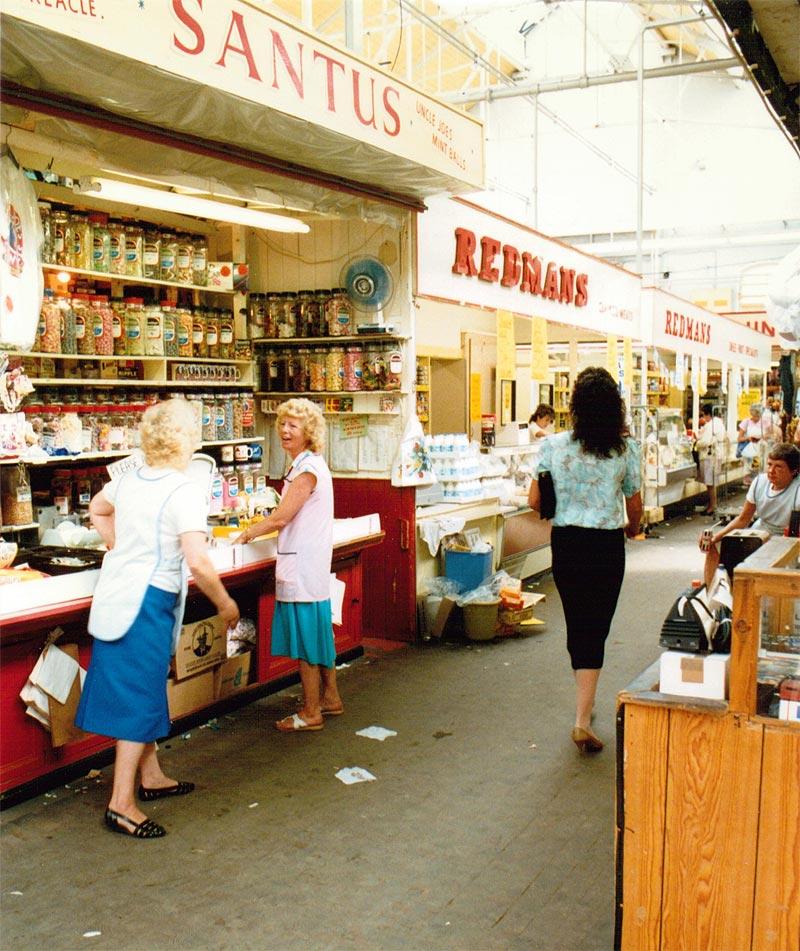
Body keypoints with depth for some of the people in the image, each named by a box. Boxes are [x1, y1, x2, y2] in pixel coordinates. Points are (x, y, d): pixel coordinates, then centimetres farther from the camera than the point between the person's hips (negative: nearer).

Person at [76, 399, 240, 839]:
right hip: (148, 601, -8)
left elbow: (97, 509, 26)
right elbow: (197, 562, -24)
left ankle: (151, 776, 34)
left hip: (115, 594, 8)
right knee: (141, 698, 0)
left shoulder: (128, 480, 5)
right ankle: (122, 803, 5)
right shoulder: (184, 492, -18)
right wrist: (225, 603, -10)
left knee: (138, 689, 19)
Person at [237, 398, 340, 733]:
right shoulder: (309, 465, 14)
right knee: (317, 633, 18)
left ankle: (311, 713, 7)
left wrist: (248, 533, -3)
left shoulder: (307, 470, -17)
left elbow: (280, 518, -18)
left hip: (301, 565, -10)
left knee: (305, 639, -2)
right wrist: (259, 527, 12)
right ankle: (330, 699, 29)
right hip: (310, 564, 10)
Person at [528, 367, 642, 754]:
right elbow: (635, 507, 2)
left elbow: (534, 501, -2)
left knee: (576, 625, 18)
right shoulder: (626, 449, -7)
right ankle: (582, 720, -1)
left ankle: (584, 702, 37)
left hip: (565, 544, 2)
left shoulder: (553, 445, -6)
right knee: (595, 630, 4)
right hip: (606, 546, -2)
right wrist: (632, 530, 24)